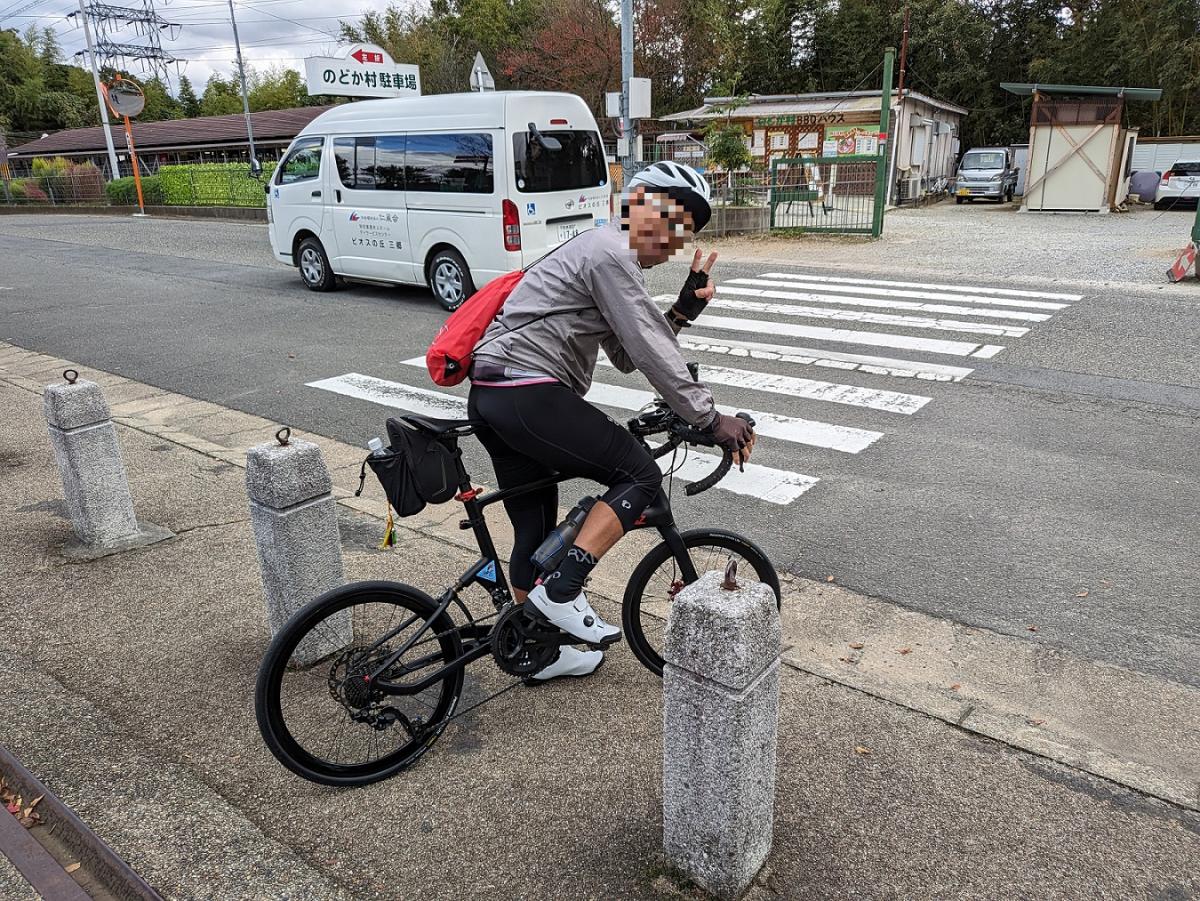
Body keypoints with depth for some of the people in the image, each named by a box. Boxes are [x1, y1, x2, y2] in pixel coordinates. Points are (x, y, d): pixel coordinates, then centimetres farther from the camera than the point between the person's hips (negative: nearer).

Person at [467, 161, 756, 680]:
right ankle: (561, 591, -9)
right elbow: (651, 354, -15)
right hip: (529, 394, -10)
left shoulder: (608, 257, 24)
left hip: (492, 397, 10)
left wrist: (683, 311, 7)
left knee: (535, 531, 16)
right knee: (640, 475, -5)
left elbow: (628, 357, 17)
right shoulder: (611, 252, -9)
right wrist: (711, 419, -10)